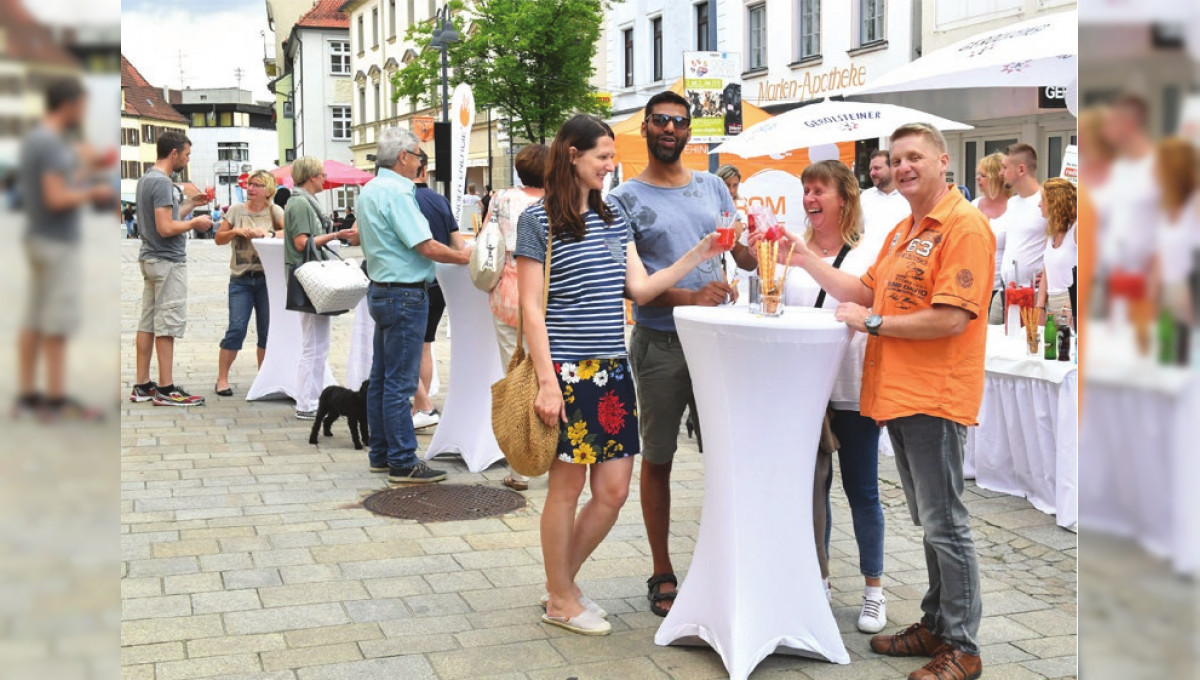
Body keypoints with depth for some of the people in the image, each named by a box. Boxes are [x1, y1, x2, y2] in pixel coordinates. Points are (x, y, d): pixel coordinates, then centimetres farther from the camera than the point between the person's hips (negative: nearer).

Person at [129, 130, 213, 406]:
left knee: (148, 323, 11)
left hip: (151, 259, 10)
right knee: (168, 324, -6)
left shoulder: (147, 179, 14)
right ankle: (166, 389, -3)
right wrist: (195, 223, -9)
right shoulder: (162, 182, -16)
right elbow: (166, 228, -22)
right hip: (168, 262, -10)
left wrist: (190, 204, 20)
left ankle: (142, 385, 16)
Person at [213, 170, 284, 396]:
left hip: (267, 278, 0)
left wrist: (267, 233, -26)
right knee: (237, 329, -7)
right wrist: (234, 231, -11)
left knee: (267, 330, 4)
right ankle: (222, 378, 4)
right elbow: (218, 239, 8)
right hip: (241, 279, 0)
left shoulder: (274, 211, 4)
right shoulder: (236, 210, 8)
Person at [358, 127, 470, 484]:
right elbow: (426, 246, -21)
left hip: (381, 290, 10)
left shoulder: (369, 190, 13)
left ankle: (381, 454, 22)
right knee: (400, 381, -6)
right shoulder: (396, 192, -17)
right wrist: (463, 257, -6)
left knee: (381, 378, 14)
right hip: (405, 293, -10)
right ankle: (403, 463, -1)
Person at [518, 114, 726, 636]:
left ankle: (561, 581, 27)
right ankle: (561, 600, 20)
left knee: (613, 490, 7)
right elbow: (531, 308, -9)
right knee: (567, 486, 4)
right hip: (568, 371, -7)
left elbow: (639, 289, 9)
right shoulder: (538, 221, -6)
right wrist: (546, 382, -15)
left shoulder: (612, 217, 14)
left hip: (613, 369, 7)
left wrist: (694, 257, 0)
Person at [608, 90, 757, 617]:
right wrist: (690, 297, -23)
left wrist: (751, 242, -10)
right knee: (658, 458, 6)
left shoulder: (713, 187, 12)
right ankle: (662, 574, 17)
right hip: (660, 344, -3)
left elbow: (746, 258, 14)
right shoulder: (626, 199, -2)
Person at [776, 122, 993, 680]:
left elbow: (951, 319, -20)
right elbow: (866, 292, 18)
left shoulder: (965, 226, -12)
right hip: (897, 396, 9)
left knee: (944, 526, -2)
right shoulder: (903, 231, 18)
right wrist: (805, 258, 9)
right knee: (929, 523, 17)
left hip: (934, 399, -9)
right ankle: (936, 625, 29)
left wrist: (872, 323, -13)